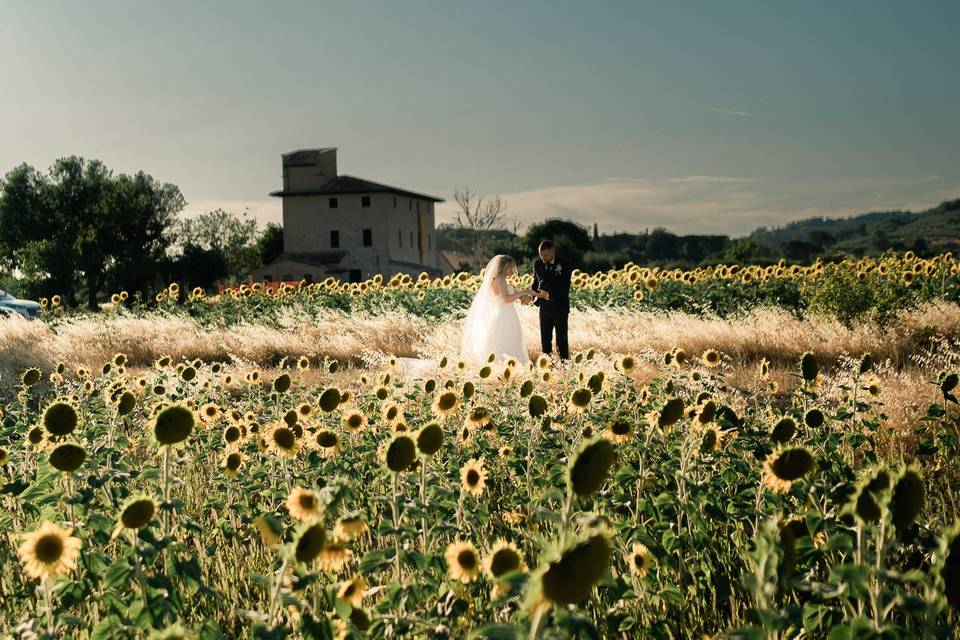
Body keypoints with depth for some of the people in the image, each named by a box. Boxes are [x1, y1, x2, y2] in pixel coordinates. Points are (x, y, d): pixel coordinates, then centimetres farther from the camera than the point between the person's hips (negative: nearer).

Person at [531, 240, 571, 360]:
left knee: (561, 340, -1)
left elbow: (565, 289, -14)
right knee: (545, 340, 6)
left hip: (560, 308, -4)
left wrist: (549, 294, -27)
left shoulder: (564, 265, -10)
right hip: (544, 308, 4)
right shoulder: (538, 264, 4)